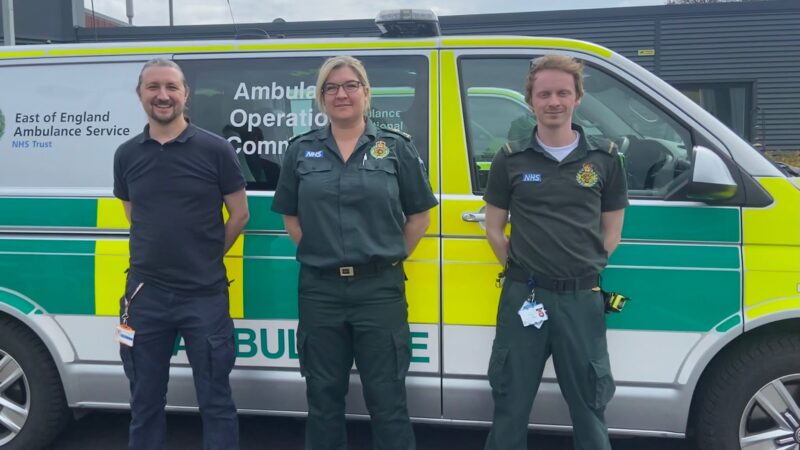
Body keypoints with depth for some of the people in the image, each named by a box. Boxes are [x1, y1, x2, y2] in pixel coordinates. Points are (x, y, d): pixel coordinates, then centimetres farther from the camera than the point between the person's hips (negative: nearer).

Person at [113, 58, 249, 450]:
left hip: (205, 295, -3)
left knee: (215, 400, 7)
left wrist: (205, 258, 3)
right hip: (145, 294, 4)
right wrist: (168, 256, 10)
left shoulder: (214, 149, -5)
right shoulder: (126, 155, 5)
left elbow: (239, 215, 1)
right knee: (145, 401, 16)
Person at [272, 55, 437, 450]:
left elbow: (419, 215, 5)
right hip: (319, 290, 2)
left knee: (387, 399, 5)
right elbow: (290, 216, 12)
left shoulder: (396, 147, 1)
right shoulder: (301, 151, 6)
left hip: (380, 289, -2)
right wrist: (317, 252, 2)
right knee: (323, 397, 14)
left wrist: (390, 256, 0)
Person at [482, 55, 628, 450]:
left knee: (589, 406, 12)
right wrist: (523, 270, -1)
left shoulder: (604, 160, 3)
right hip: (523, 297, 0)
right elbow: (494, 230, 7)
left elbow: (611, 232, 9)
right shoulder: (510, 159, 2)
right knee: (510, 406, 10)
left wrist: (583, 271, 2)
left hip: (582, 299, 1)